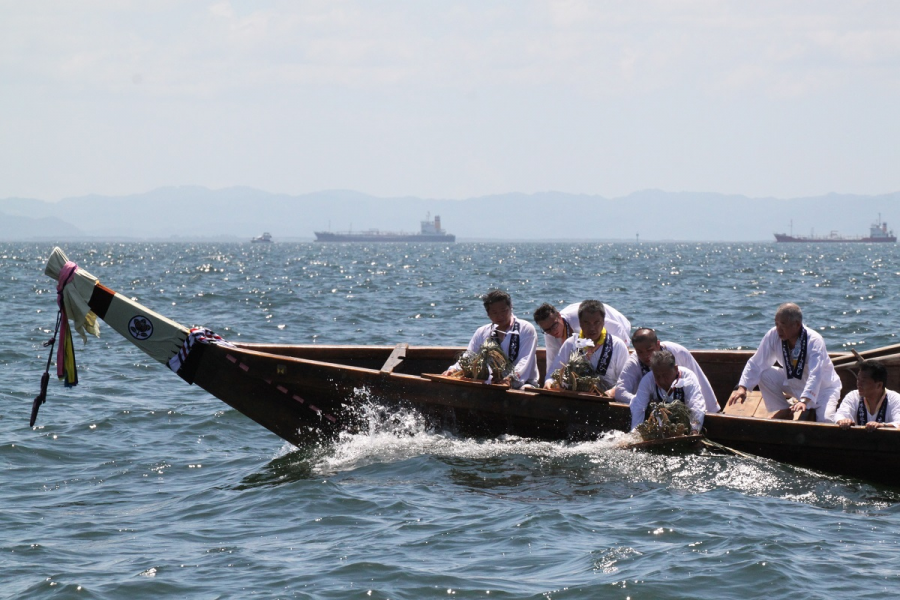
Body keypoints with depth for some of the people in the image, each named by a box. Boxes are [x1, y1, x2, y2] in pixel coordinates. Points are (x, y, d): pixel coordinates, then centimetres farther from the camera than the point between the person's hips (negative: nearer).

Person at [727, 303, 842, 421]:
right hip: (794, 382, 4)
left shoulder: (815, 341, -31)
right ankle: (784, 413, -3)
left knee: (825, 420, -29)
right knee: (765, 375, -18)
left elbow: (815, 375, -42)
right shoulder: (773, 335, -19)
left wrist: (804, 401, -56)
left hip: (823, 386, -4)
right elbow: (756, 364, -14)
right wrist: (742, 388, -29)